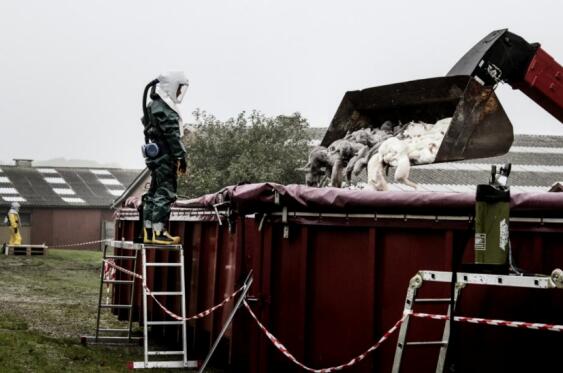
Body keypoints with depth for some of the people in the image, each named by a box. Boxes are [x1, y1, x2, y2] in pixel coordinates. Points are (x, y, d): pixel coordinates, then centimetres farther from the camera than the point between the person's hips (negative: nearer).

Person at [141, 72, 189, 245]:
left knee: (154, 194, 12)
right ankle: (159, 232, -10)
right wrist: (181, 157, -15)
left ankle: (148, 232, 16)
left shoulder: (153, 106, 18)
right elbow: (172, 135, -18)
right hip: (165, 156, -11)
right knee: (165, 193, -9)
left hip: (154, 155, 11)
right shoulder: (163, 108, -15)